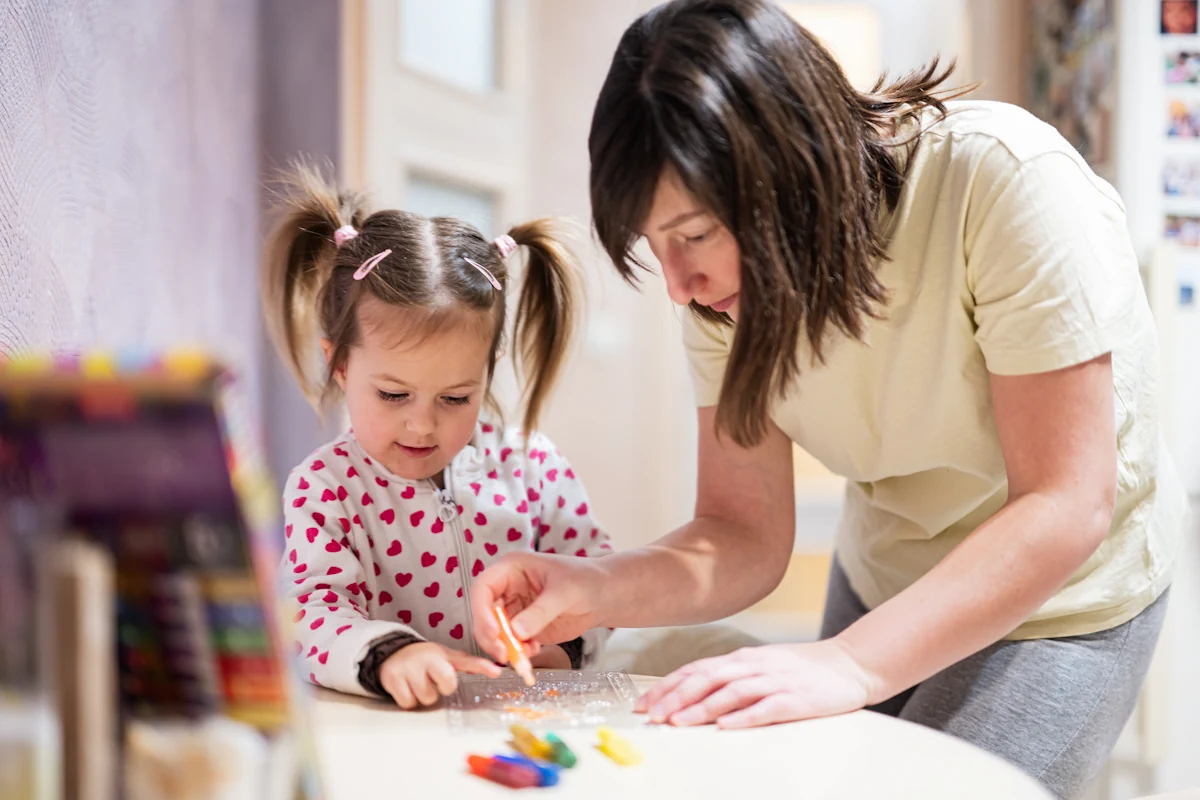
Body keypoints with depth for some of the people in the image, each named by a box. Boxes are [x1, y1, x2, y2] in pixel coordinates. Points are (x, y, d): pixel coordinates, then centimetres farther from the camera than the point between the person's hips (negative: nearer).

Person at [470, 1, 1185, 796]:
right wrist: (596, 590, -32)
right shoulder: (728, 276, -15)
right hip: (884, 579, 5)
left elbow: (1066, 509, -31)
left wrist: (852, 662, -40)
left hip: (1057, 593, -4)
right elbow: (746, 536, -13)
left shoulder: (1007, 179, -32)